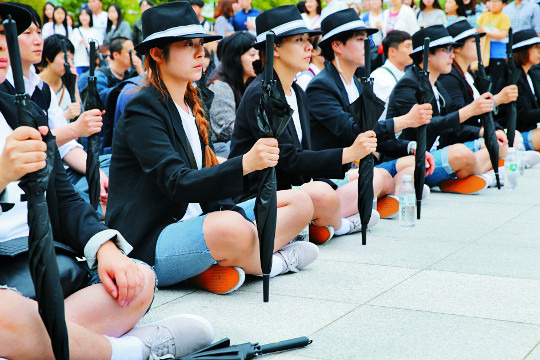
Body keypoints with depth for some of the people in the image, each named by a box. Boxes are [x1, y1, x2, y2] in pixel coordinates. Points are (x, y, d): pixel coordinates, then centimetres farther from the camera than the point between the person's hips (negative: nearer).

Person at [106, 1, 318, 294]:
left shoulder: (191, 105, 16)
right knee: (230, 226, -38)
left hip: (193, 222, 9)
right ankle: (274, 261, -4)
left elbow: (203, 177, 11)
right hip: (146, 245, -9)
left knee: (300, 202, 3)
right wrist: (244, 164, -39)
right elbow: (177, 185, -25)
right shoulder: (142, 111, -12)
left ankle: (222, 264, -14)